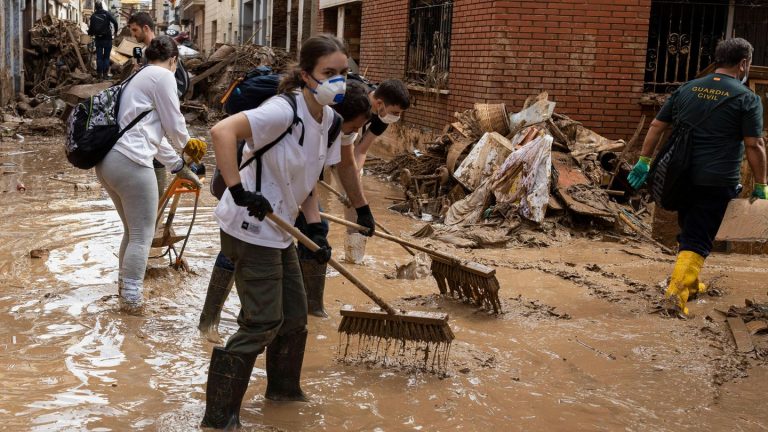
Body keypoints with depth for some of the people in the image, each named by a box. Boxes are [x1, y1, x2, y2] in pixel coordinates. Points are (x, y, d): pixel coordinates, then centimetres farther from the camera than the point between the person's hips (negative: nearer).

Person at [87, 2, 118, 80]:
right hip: (107, 38, -1)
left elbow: (91, 28, 2)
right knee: (106, 57, 5)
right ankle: (105, 74, 2)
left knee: (99, 57, 8)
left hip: (98, 39, 1)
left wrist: (90, 33, 24)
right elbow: (115, 22, -15)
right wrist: (115, 32, -1)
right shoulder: (107, 14, -3)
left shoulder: (93, 16, 2)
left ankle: (99, 74, 7)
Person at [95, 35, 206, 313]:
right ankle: (131, 297, 4)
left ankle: (124, 283, 34)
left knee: (133, 230, 23)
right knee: (142, 234, 0)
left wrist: (178, 166, 31)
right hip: (130, 163, -10)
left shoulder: (139, 78, 26)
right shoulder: (163, 76, -3)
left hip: (107, 161, 10)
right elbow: (173, 124, 0)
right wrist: (188, 144, 22)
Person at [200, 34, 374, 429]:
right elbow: (222, 131, -36)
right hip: (250, 229, -9)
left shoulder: (328, 120, 4)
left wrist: (316, 230, 3)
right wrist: (239, 191, -36)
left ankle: (283, 387, 39)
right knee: (263, 323, -5)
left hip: (279, 231, 9)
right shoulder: (284, 111, -23)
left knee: (294, 314, 17)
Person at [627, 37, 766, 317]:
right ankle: (677, 292, -12)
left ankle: (691, 284, 34)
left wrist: (644, 161, 17)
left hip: (681, 176, 5)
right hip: (716, 181, -5)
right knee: (698, 239, -1)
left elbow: (656, 126, 10)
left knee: (688, 230, 22)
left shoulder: (687, 90, 9)